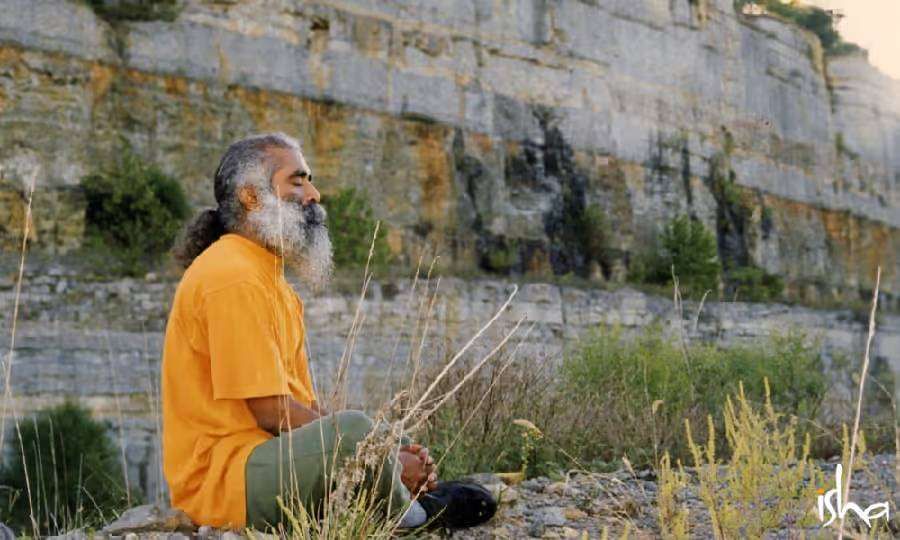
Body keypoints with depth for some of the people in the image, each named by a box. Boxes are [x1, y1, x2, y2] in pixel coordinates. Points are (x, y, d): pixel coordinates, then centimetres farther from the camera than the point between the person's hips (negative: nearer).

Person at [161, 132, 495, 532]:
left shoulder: (269, 276, 16)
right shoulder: (233, 278, -15)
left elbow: (303, 403, 12)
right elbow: (272, 412, -20)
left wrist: (389, 453, -3)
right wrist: (385, 458, -13)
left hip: (261, 458, 11)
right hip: (219, 479, -11)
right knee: (353, 429, -30)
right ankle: (411, 510, -3)